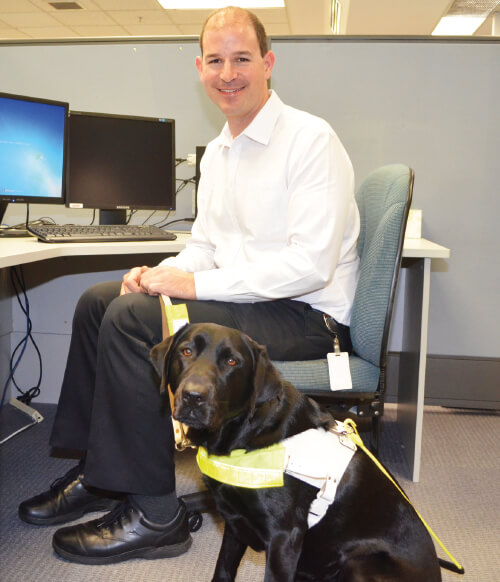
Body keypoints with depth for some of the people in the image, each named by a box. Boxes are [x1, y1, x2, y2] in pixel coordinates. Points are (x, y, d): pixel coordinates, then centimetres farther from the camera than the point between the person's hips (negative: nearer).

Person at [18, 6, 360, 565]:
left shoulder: (310, 139, -13)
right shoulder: (217, 152, 14)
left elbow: (311, 263, -23)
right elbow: (205, 243, 18)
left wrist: (197, 283, -22)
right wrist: (164, 273, -5)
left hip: (307, 317, -9)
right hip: (244, 300, 9)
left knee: (132, 319, -24)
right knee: (99, 299, 4)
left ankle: (153, 514, -11)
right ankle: (97, 470, 12)